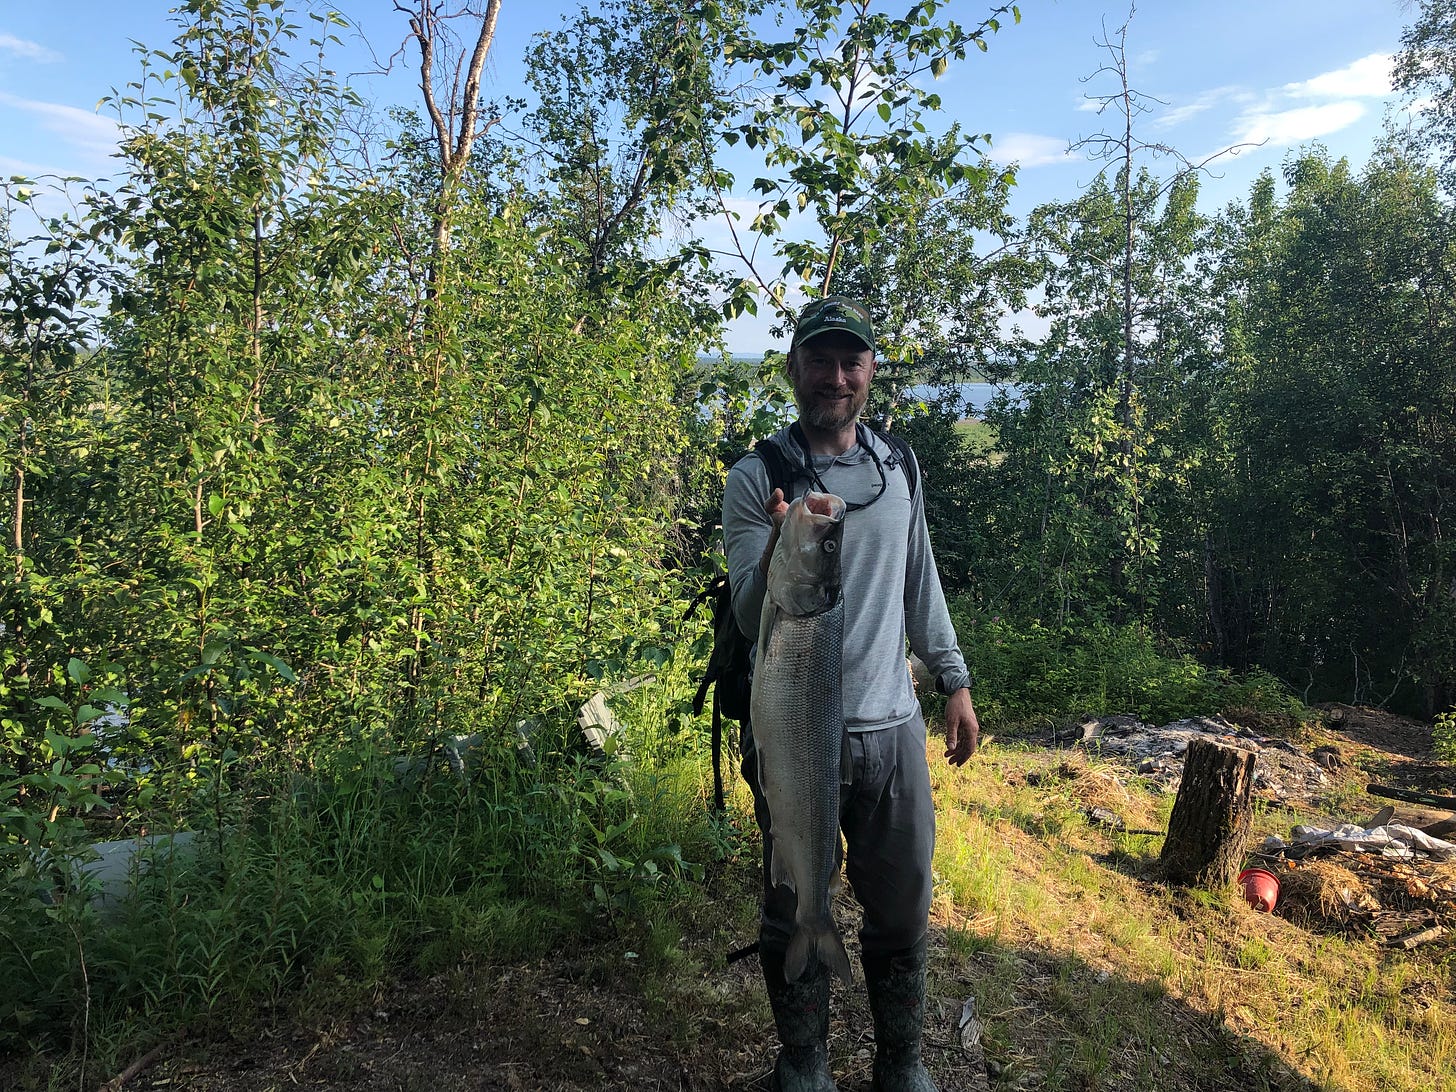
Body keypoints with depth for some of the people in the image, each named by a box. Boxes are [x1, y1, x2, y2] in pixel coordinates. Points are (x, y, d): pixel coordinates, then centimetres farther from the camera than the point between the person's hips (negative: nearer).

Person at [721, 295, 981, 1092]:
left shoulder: (899, 470, 8)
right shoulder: (756, 478, -7)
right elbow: (751, 619, -13)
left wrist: (953, 679, 13)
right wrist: (780, 547, -33)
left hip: (893, 726, 4)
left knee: (903, 909, 14)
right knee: (796, 913, 11)